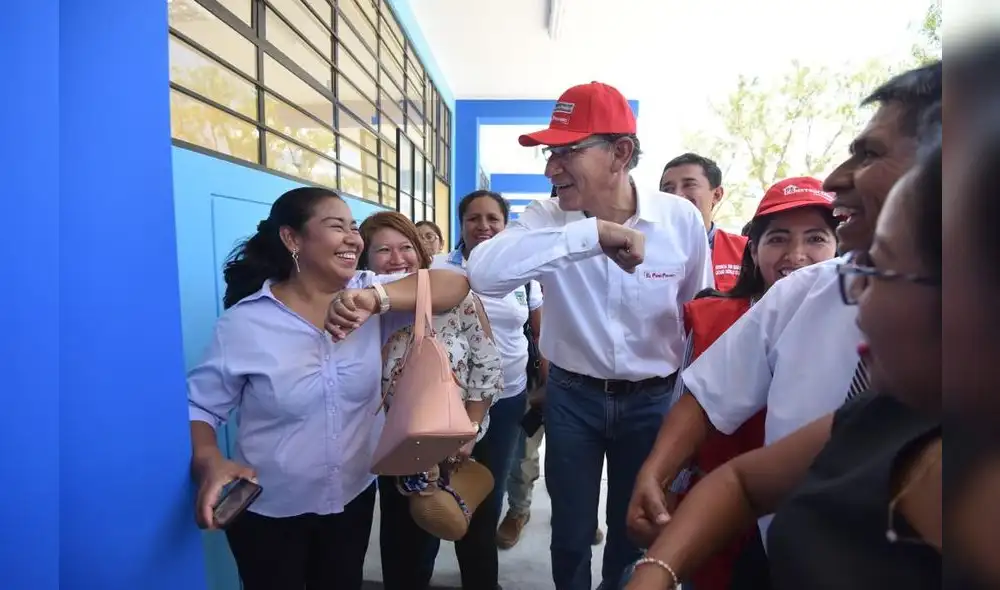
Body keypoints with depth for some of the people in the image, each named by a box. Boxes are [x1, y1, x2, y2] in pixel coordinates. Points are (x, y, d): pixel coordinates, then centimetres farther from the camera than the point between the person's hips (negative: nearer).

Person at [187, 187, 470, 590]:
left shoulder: (367, 296, -9)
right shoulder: (245, 321, -15)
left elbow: (455, 286, -17)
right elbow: (198, 405, -10)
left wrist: (376, 296, -32)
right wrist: (209, 462, -29)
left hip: (353, 498, 3)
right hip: (267, 512, -3)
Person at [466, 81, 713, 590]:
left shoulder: (682, 219, -12)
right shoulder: (547, 218, -14)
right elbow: (484, 272, -34)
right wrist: (592, 233, -41)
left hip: (652, 399, 0)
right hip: (572, 396, 0)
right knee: (569, 534, 15)